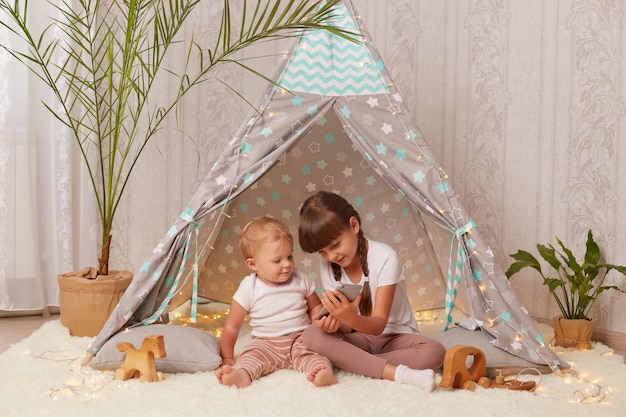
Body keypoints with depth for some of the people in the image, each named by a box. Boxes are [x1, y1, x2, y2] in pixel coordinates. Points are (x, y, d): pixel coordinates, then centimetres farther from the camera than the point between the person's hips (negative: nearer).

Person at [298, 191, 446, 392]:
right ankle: (398, 373, -34)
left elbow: (379, 324, -22)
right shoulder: (327, 266, -3)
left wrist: (352, 319, -44)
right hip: (360, 338, 3)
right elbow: (347, 328, -6)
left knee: (434, 352, -33)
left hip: (395, 336, -3)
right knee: (311, 335, -27)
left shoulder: (385, 258, -18)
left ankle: (353, 363, -27)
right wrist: (337, 322, -31)